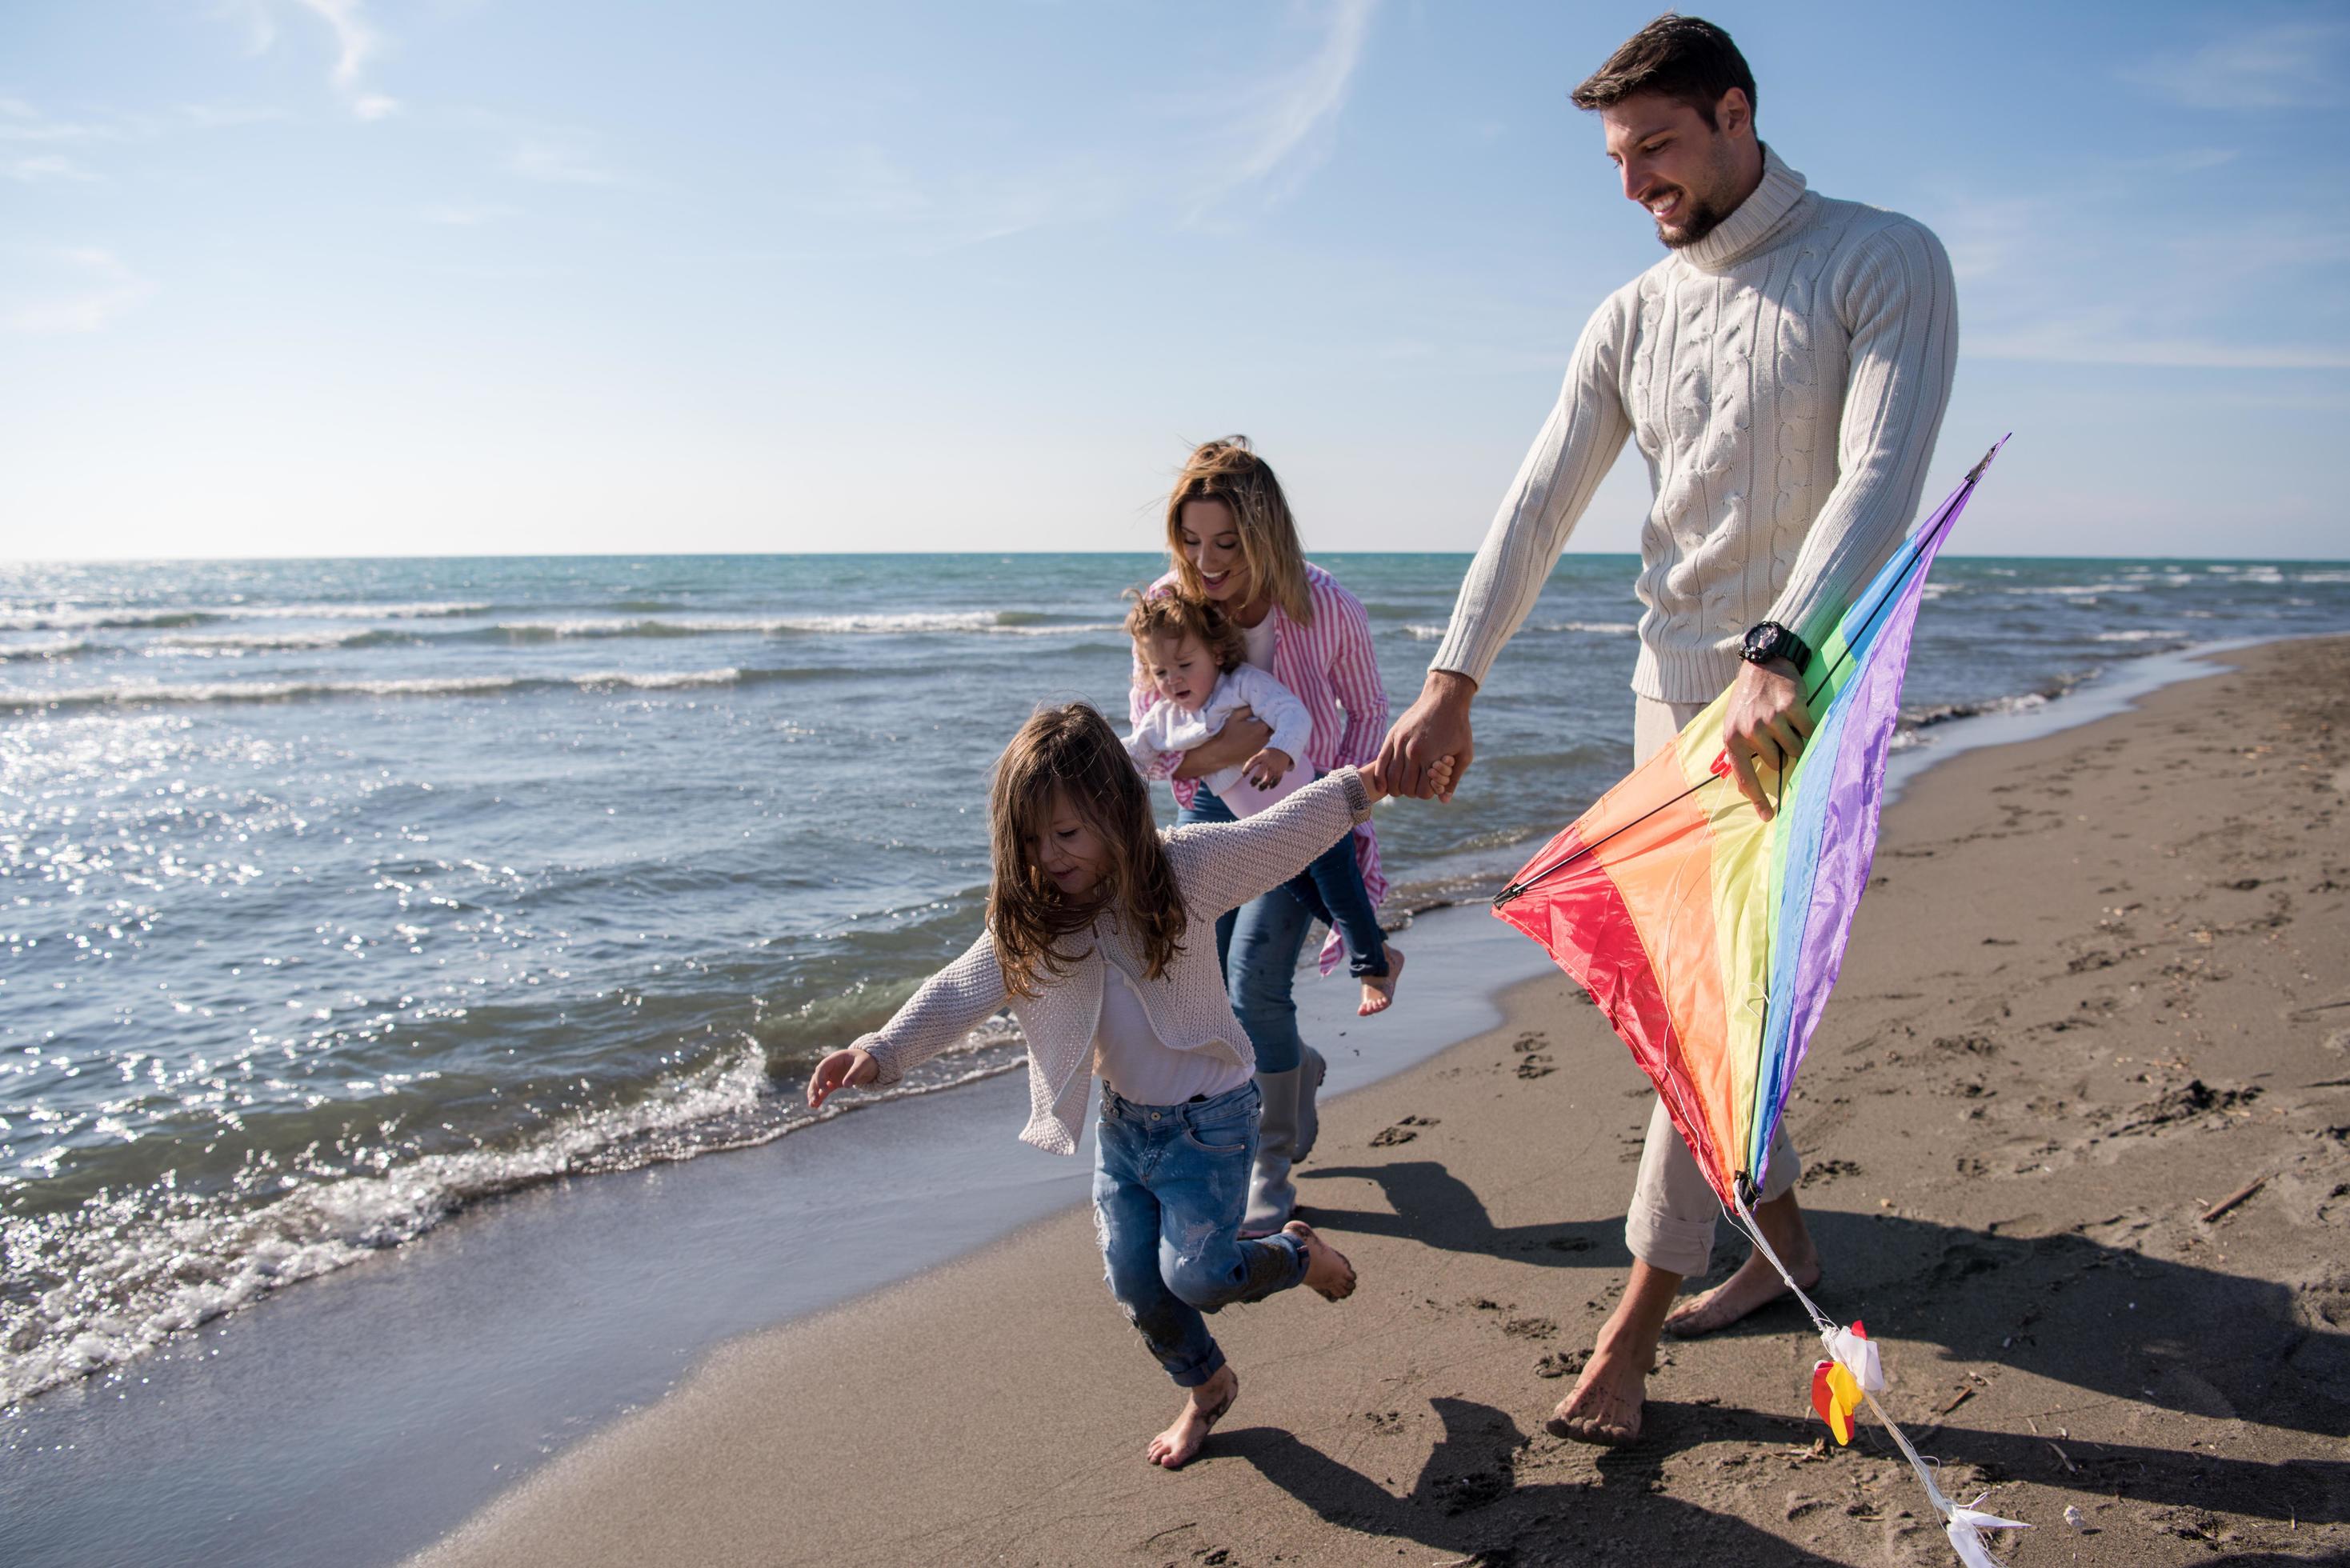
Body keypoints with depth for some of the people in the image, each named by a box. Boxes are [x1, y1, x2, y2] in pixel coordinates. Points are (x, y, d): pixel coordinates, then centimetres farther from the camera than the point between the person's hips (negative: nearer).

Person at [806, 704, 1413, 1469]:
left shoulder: (1182, 866, -20)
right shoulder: (1029, 917, -9)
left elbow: (1285, 830, -13)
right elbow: (960, 990, -14)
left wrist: (1365, 783, -15)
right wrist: (882, 1050, -27)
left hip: (1209, 1117, -5)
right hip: (1122, 1121, 5)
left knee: (1195, 1275, -6)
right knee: (1135, 1282, 10)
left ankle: (1297, 1251, 26)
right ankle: (1206, 1388, 38)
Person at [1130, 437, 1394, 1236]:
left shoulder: (1327, 607, -22)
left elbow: (1367, 710, -4)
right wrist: (1227, 747, -33)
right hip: (1213, 803, 3)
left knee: (1254, 978, -15)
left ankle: (1271, 1169, 6)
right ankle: (1298, 1068, 35)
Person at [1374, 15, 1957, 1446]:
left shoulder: (1883, 262, -7)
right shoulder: (1632, 320, 9)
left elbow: (1880, 477, -21)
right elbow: (1540, 505, 5)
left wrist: (1778, 656, -35)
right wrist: (1453, 682, -3)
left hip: (1803, 687, -6)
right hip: (1674, 685, 6)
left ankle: (1632, 1333, 0)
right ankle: (1781, 1238, 32)